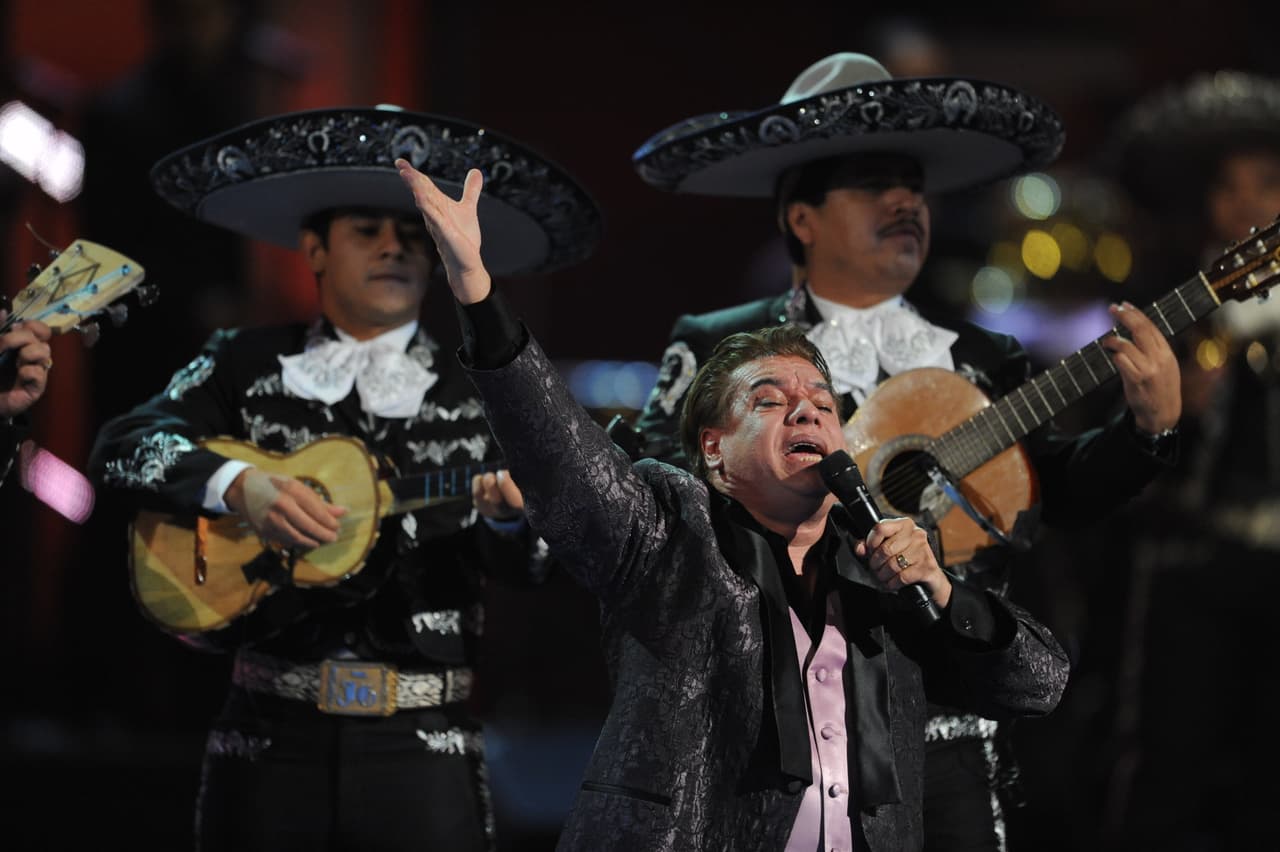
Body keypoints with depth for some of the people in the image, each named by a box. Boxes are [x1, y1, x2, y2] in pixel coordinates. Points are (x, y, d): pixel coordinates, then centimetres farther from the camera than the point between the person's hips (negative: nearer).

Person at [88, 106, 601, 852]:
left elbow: (517, 564, 1)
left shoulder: (482, 391, 7)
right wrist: (239, 484, -20)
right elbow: (123, 447, -2)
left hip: (423, 743, 0)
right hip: (270, 737, 1)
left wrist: (507, 515, -22)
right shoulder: (248, 365, 9)